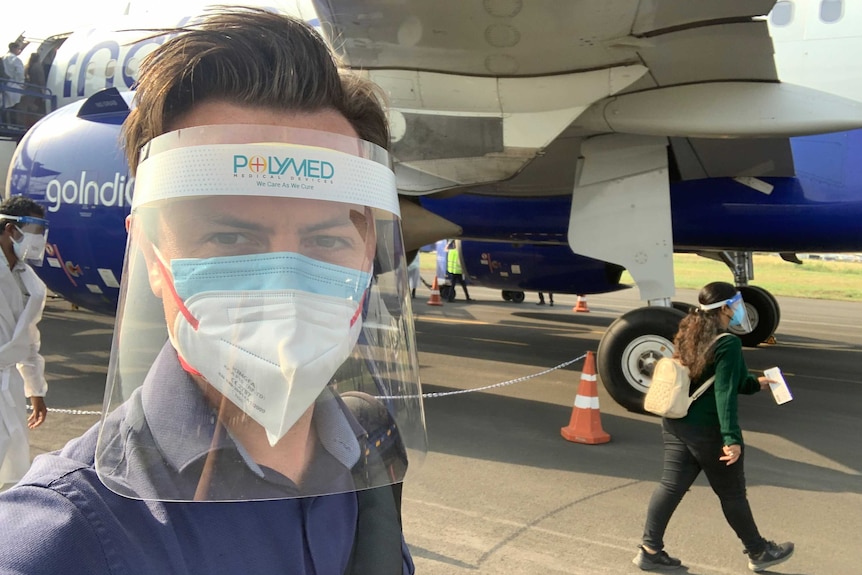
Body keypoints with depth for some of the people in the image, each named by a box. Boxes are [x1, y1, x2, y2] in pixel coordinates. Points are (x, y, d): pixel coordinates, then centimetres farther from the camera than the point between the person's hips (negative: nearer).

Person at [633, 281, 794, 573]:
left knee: (671, 486, 10)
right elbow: (725, 394, -23)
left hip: (676, 424, 7)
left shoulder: (689, 335, 10)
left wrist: (755, 384, 29)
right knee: (732, 494, 10)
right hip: (709, 430, -7)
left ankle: (650, 551, 12)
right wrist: (731, 438, -25)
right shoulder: (728, 344, -17)